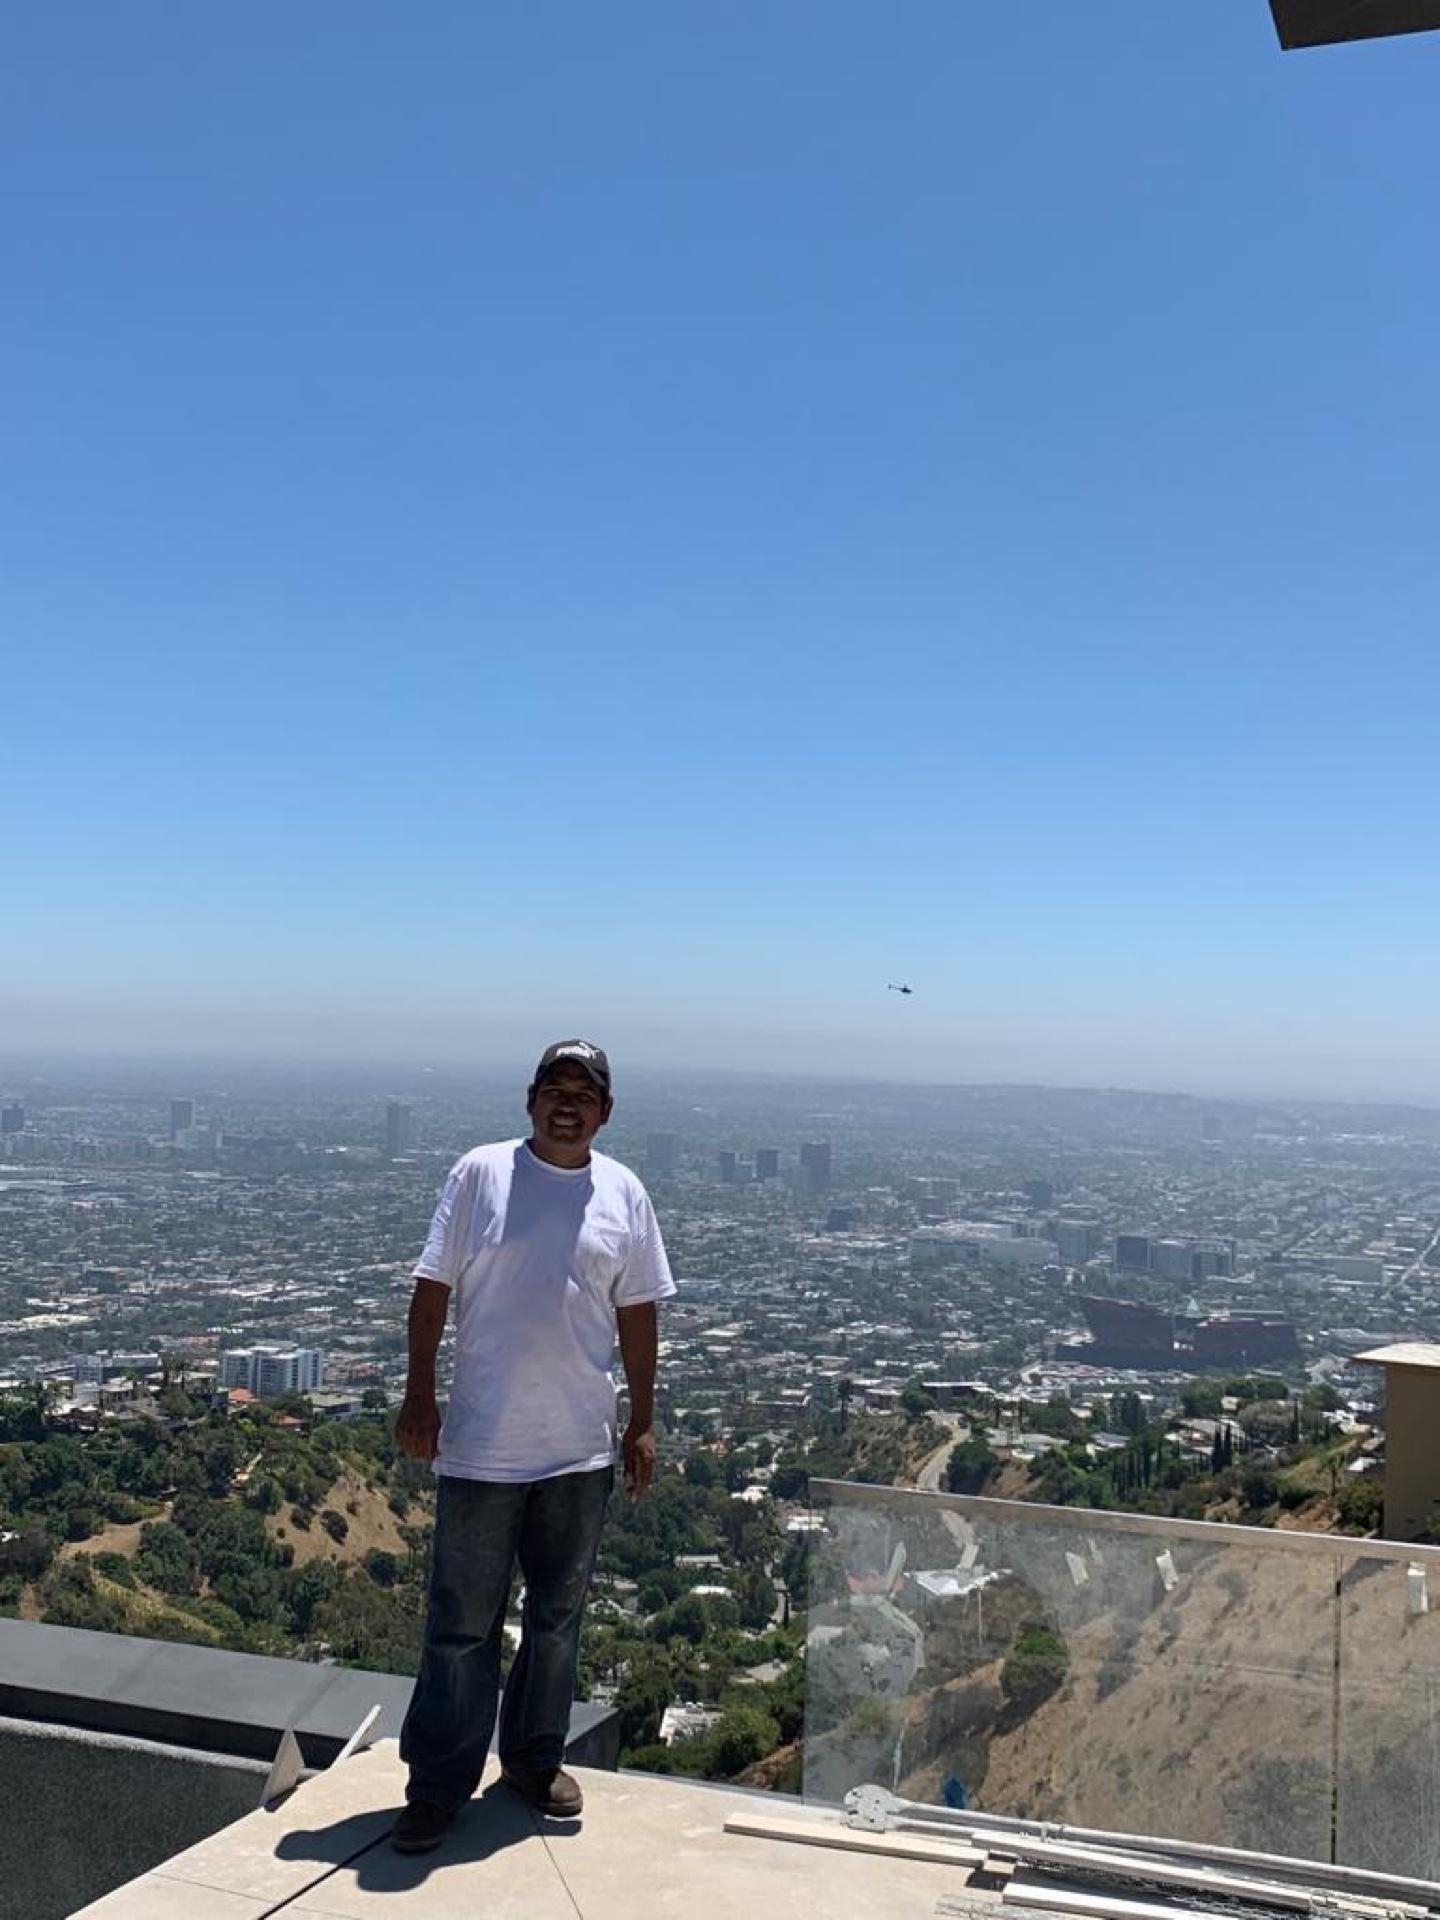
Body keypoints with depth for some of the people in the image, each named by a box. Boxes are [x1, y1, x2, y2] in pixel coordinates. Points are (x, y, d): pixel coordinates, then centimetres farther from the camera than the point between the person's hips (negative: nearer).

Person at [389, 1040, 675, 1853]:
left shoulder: (624, 1193, 3)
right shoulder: (481, 1174, -4)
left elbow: (637, 1314, 8)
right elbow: (434, 1287, -2)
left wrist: (644, 1421, 7)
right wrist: (420, 1394, -7)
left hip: (581, 1449, 3)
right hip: (482, 1447, -3)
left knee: (559, 1614, 16)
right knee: (463, 1623, 5)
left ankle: (535, 1756, 33)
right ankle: (439, 1784, 16)